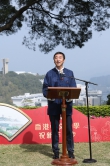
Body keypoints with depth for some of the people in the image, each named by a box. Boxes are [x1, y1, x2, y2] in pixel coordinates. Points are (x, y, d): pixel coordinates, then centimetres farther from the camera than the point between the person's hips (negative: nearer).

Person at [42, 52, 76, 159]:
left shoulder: (69, 73, 10)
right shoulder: (50, 74, 7)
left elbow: (74, 89, 6)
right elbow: (45, 89, 4)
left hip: (67, 104, 0)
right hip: (54, 105, 0)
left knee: (68, 129, 0)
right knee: (55, 129, 5)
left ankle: (70, 151, 10)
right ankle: (56, 151, 15)